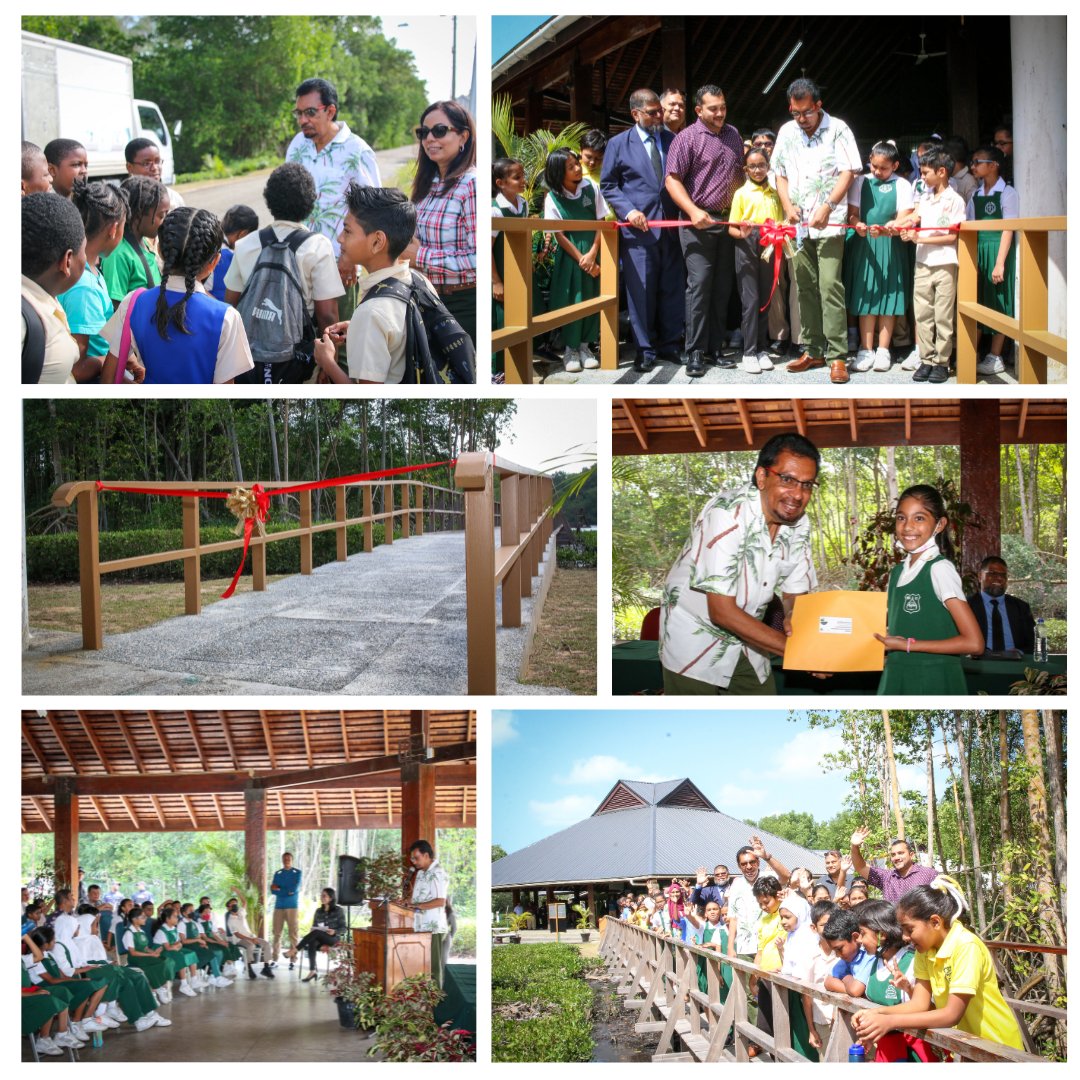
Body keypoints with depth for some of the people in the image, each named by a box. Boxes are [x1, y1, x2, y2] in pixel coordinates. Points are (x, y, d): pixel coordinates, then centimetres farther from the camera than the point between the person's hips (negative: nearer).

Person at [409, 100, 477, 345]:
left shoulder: (471, 184, -14)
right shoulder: (426, 185, 10)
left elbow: (478, 260, -22)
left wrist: (420, 256, -17)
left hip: (462, 304, -7)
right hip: (429, 300, 7)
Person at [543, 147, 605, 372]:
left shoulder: (590, 188, -3)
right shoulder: (552, 198, -8)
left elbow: (601, 223, 0)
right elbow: (559, 235, -7)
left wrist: (592, 254, -9)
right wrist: (581, 259, -10)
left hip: (593, 251, 2)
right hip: (569, 254, -2)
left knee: (592, 298, 3)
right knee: (570, 299, -3)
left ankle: (584, 346, 15)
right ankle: (570, 349, 7)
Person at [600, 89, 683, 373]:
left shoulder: (672, 140, 10)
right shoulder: (619, 144, 3)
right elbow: (608, 185, 4)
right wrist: (628, 211, -10)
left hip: (671, 227, 3)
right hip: (638, 227, -3)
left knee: (672, 289, 6)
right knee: (641, 291, -1)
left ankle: (669, 344, 16)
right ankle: (645, 350, 8)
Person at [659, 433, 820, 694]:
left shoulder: (799, 523, -6)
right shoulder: (728, 513, -28)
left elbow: (794, 598, 0)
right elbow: (722, 612, -30)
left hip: (745, 639, 7)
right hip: (695, 640, -7)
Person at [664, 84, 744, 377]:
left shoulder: (733, 135, 12)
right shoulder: (687, 138, -6)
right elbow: (672, 180, -10)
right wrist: (693, 211, -20)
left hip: (727, 221, 6)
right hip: (698, 222, -6)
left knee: (722, 287, 7)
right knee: (699, 285, -9)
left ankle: (715, 348, 15)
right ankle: (695, 353, -5)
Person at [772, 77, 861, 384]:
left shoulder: (838, 129, -3)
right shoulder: (787, 132, 10)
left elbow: (848, 172, -6)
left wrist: (827, 206, -16)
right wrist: (788, 205, -2)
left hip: (829, 222, -5)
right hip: (798, 222, 5)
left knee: (830, 286, -11)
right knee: (805, 287, 8)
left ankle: (837, 356, -9)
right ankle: (813, 350, 16)